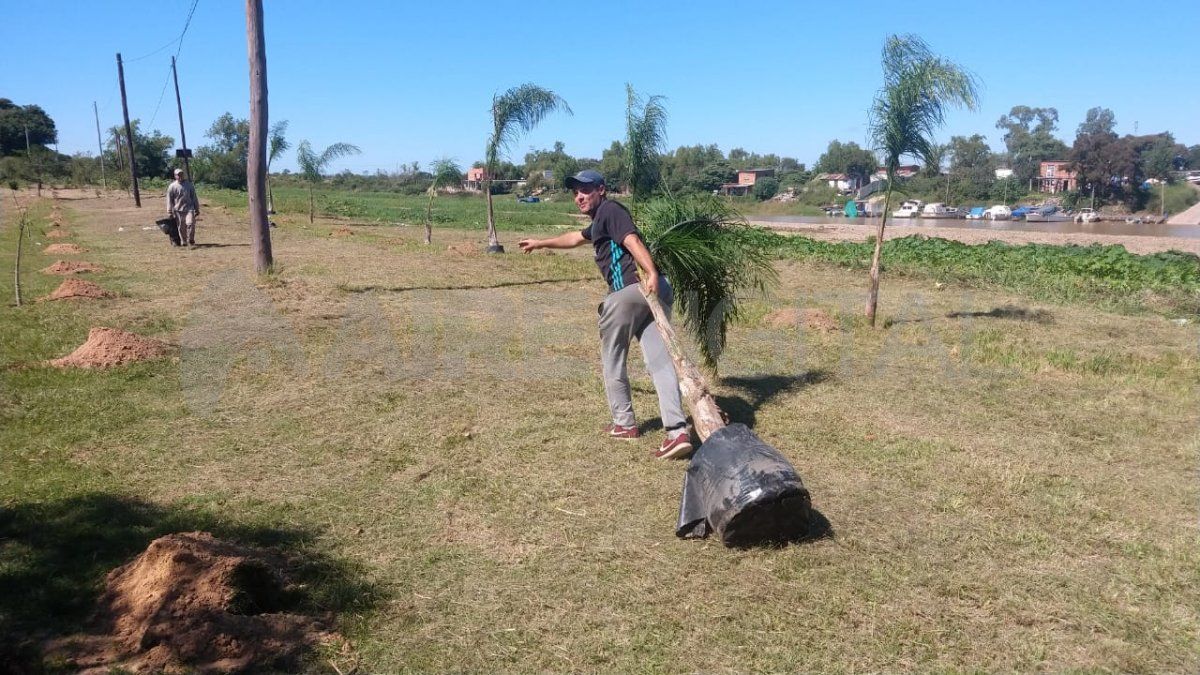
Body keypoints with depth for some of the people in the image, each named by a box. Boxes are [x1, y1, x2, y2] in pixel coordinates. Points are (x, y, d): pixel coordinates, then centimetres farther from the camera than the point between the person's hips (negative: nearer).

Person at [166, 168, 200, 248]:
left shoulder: (189, 184, 9)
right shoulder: (172, 187, 1)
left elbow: (194, 197, 15)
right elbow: (169, 200, 3)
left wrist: (197, 209, 14)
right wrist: (169, 213, 0)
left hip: (189, 208, 1)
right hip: (178, 210, -1)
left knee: (190, 223, -17)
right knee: (181, 228, 2)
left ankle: (191, 240, -4)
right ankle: (183, 242, 14)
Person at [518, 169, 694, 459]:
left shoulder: (609, 210, 2)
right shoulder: (600, 220, 31)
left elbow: (633, 240, -16)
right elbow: (575, 237, 49)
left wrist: (651, 274, -31)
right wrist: (541, 243, 62)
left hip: (629, 291, -8)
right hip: (654, 292, 8)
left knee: (613, 359, 11)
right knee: (660, 362, -2)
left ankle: (624, 424, 21)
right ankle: (678, 431, -12)